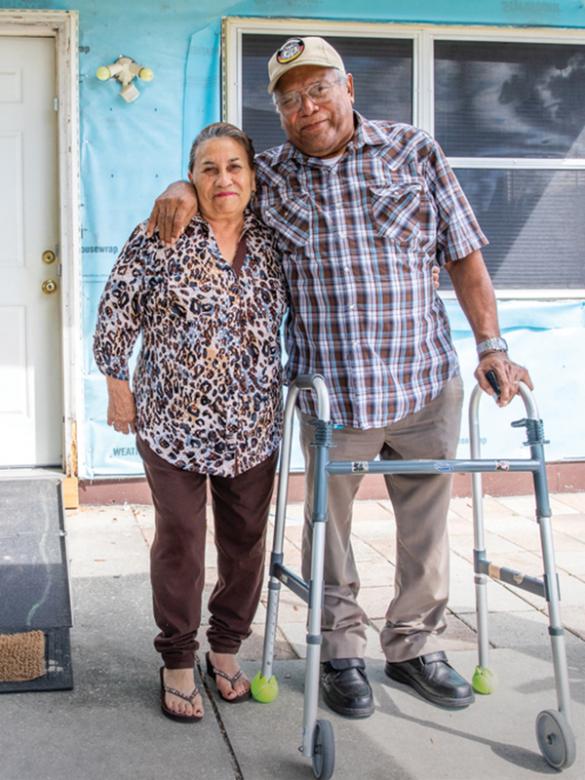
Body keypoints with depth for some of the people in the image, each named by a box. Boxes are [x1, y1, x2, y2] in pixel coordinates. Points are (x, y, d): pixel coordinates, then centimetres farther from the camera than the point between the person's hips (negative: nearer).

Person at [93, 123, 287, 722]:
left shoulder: (271, 243, 6)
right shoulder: (159, 239, -7)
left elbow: (285, 319, 21)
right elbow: (116, 313, -3)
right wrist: (117, 384, -2)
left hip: (253, 428, 4)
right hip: (174, 421, -4)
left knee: (246, 542, 10)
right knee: (180, 542, 3)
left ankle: (226, 649, 29)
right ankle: (177, 662, 18)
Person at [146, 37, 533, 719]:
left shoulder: (414, 152, 1)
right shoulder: (270, 176, 2)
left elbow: (464, 253, 3)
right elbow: (216, 174, 20)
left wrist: (491, 344, -2)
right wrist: (182, 189, -5)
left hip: (426, 382, 1)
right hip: (330, 395, 0)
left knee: (427, 525, 12)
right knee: (330, 528, 10)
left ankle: (414, 644, 31)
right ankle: (342, 652, 28)